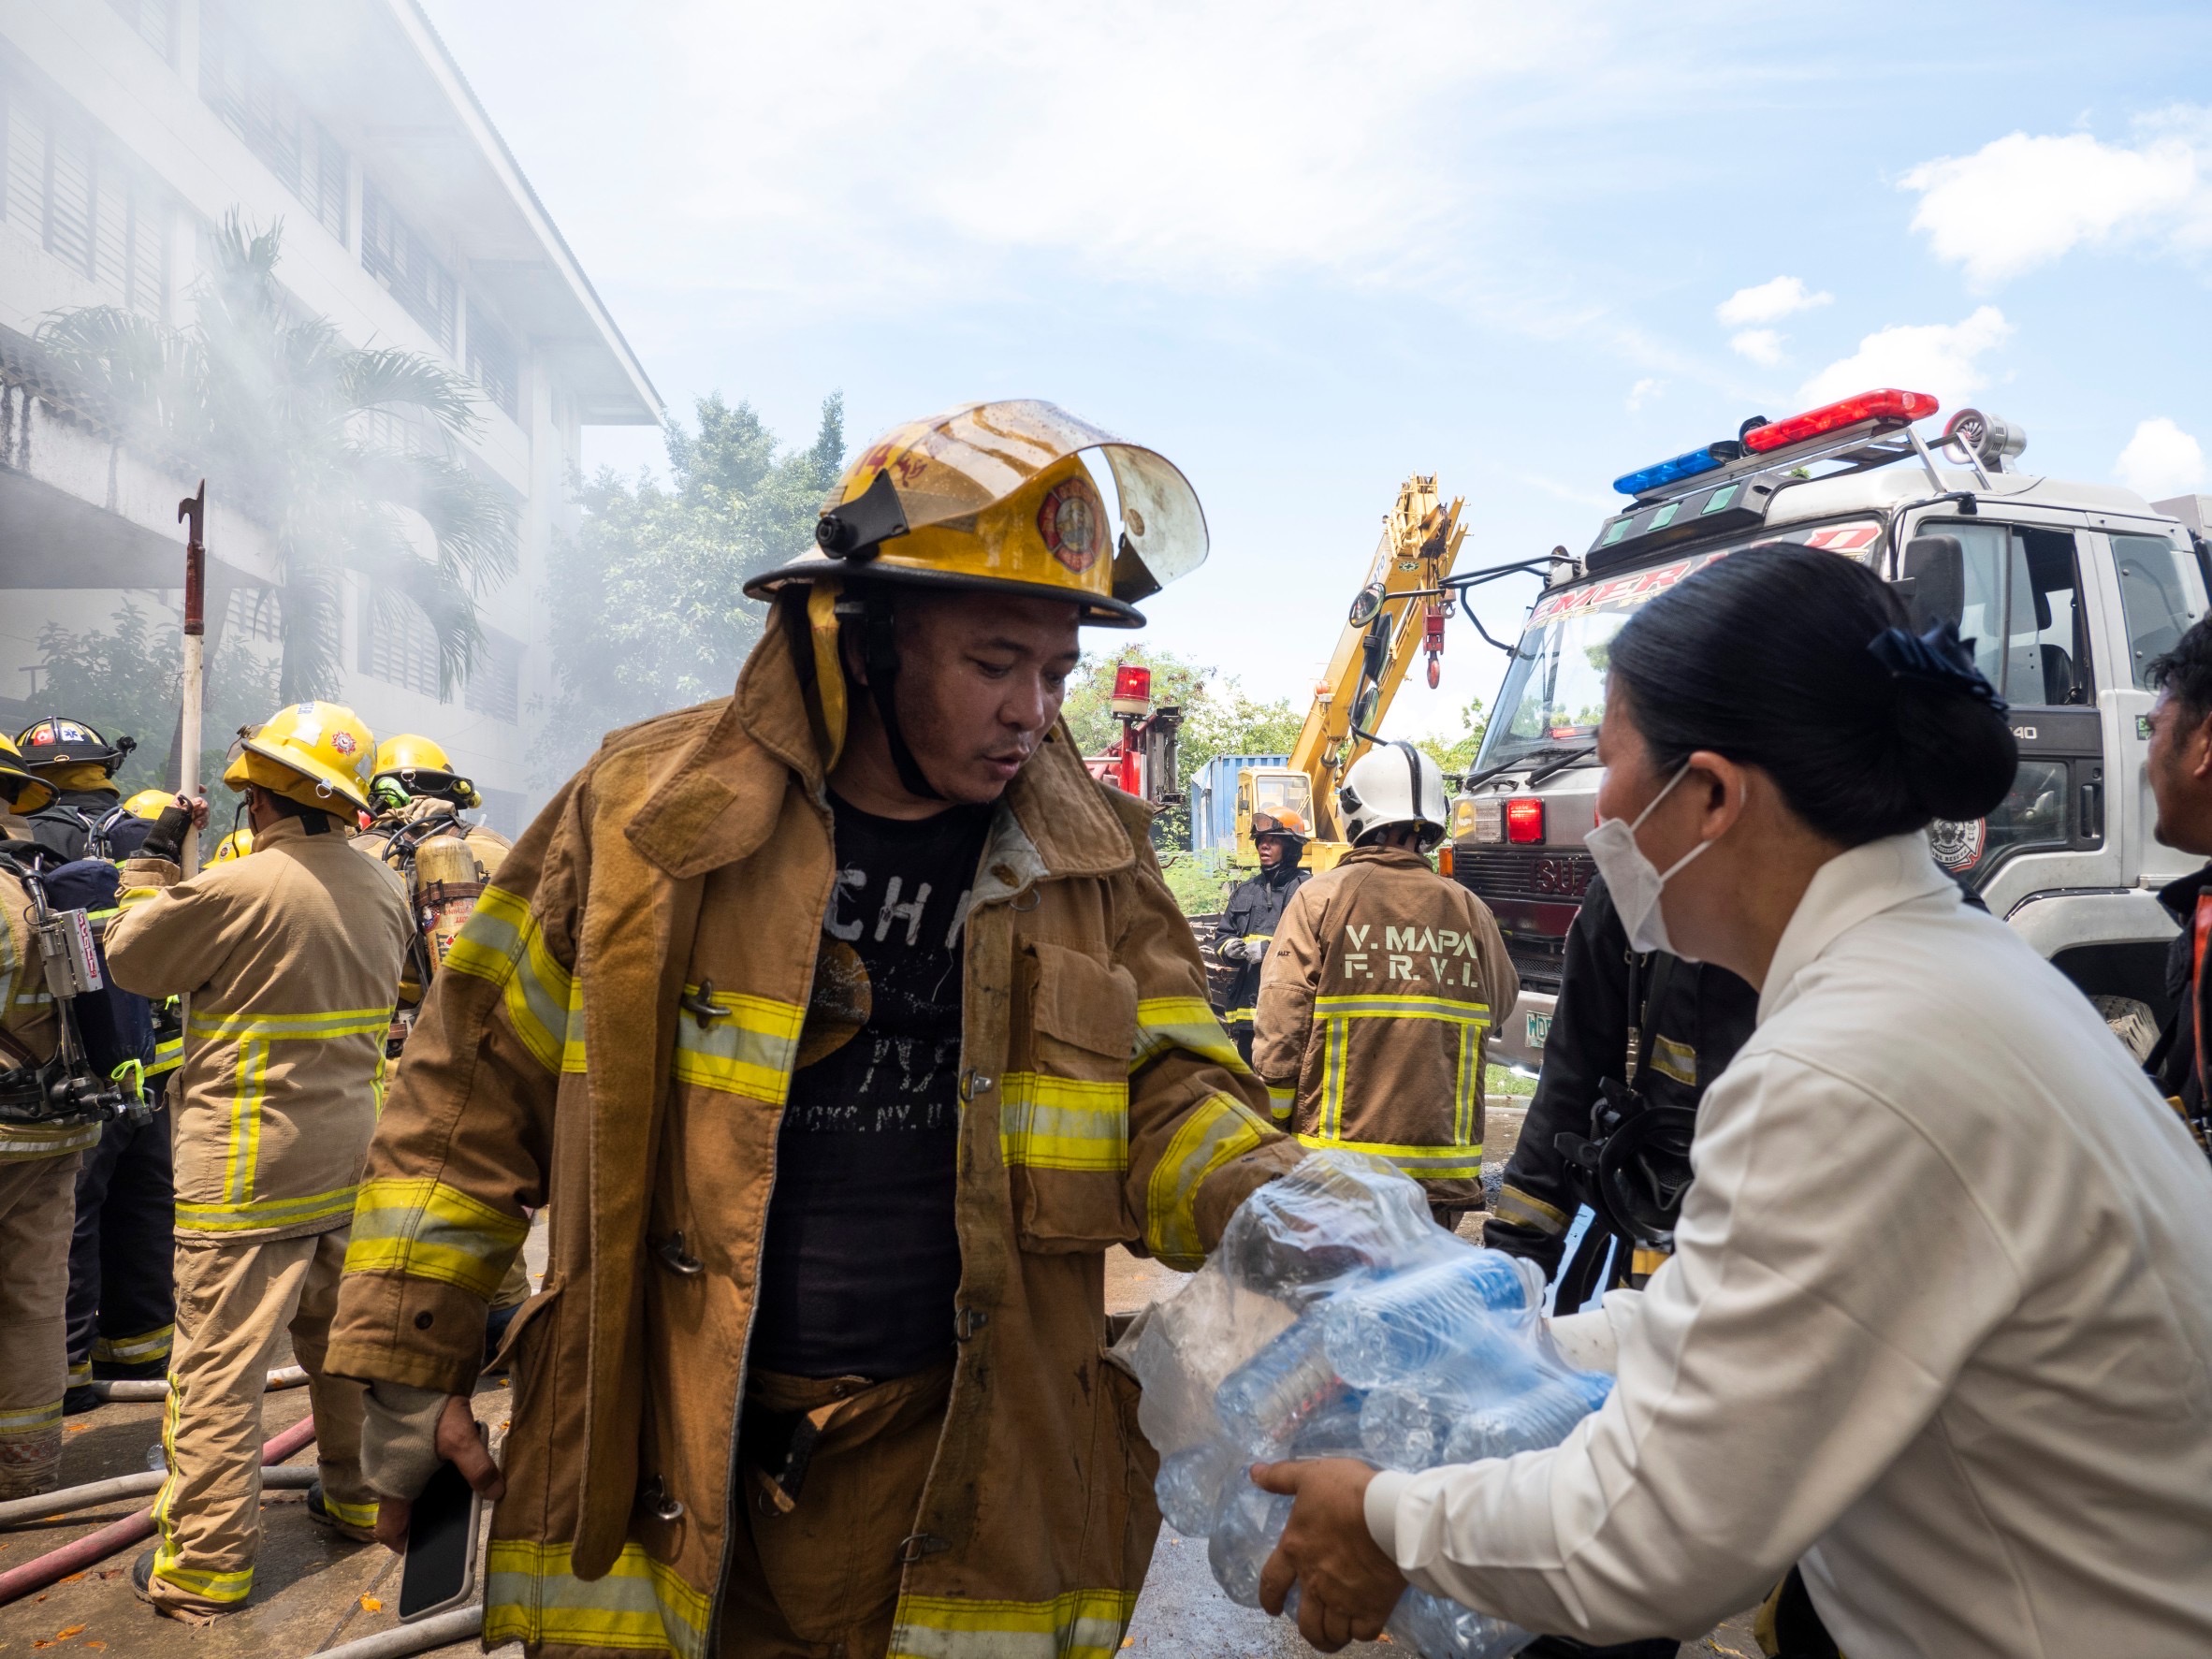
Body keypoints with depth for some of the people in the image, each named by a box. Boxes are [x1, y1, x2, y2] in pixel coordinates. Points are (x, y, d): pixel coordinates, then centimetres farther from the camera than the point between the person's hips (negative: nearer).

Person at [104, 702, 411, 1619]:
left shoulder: (235, 889, -19)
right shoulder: (383, 889, 0)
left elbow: (133, 960, -3)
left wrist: (154, 861, 9)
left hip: (246, 1171, -7)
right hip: (352, 1156, 7)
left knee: (219, 1362, 3)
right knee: (341, 1336, 21)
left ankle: (207, 1562, 10)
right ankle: (360, 1496, 35)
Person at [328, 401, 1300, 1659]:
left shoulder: (1093, 864, 0)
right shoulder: (650, 808, -6)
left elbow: (1167, 1103, 1)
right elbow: (478, 1088, 1)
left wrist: (1279, 1205, -20)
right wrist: (410, 1361, 3)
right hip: (648, 1465, -1)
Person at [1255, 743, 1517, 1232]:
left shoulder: (1320, 899, -7)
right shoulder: (1470, 911, 2)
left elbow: (1279, 1032, -8)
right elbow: (1503, 1000, 20)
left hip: (1335, 1170, -2)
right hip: (1442, 1170, 3)